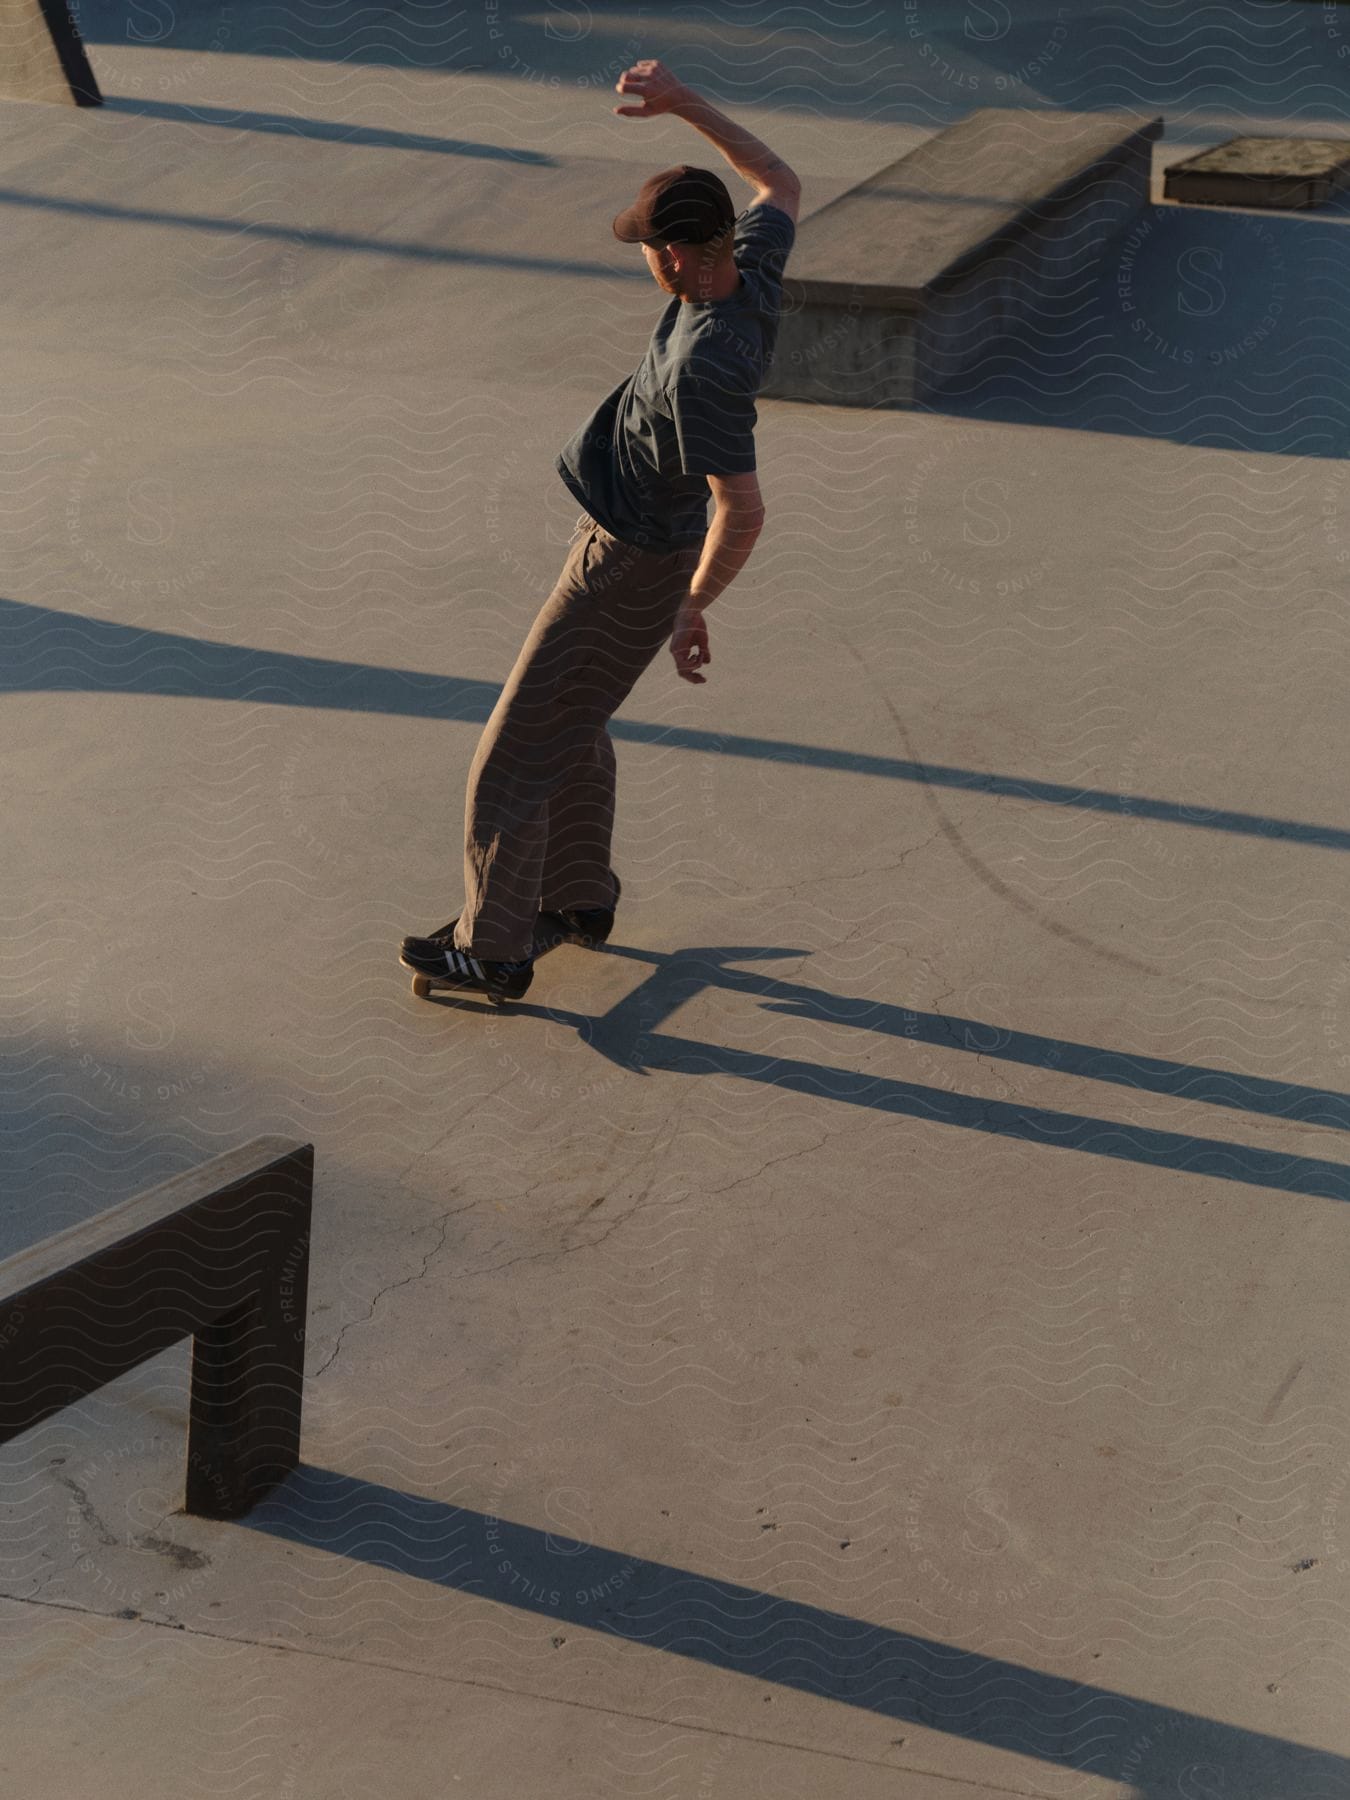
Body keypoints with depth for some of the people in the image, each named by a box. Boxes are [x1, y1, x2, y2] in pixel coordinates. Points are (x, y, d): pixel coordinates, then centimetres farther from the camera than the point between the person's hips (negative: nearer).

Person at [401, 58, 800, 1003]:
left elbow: (743, 508, -36)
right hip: (642, 542, 10)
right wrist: (684, 102, 6)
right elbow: (781, 184, 11)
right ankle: (580, 898, 42)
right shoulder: (757, 271, -10)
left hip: (631, 569, -10)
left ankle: (493, 948, 12)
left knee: (516, 752, 1)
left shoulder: (703, 367, -37)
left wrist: (697, 605, -25)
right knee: (574, 723, 26)